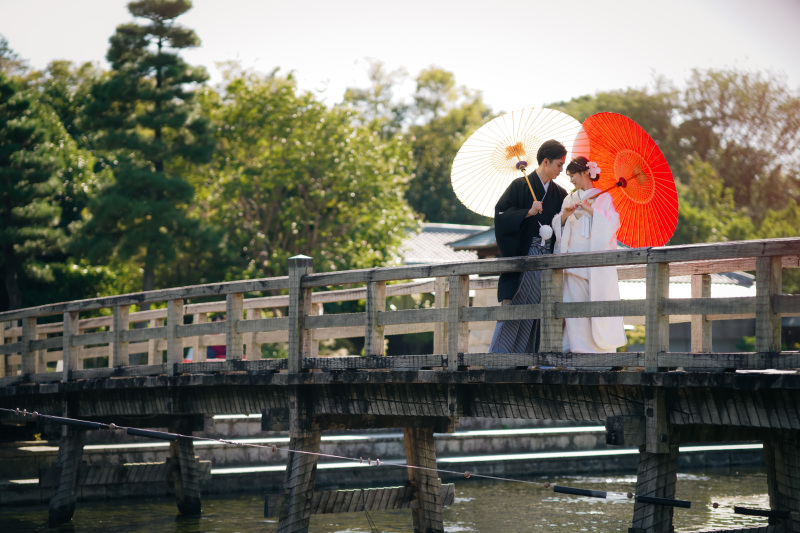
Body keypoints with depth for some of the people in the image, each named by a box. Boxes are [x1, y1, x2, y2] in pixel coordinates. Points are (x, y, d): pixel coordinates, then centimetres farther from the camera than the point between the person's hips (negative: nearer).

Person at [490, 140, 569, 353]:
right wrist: (528, 212, -17)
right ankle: (499, 353, -3)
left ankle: (531, 356, 3)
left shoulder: (559, 194, 14)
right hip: (523, 255, -5)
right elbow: (502, 214, -8)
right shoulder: (520, 186, 0)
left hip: (548, 257, 5)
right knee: (514, 305, -7)